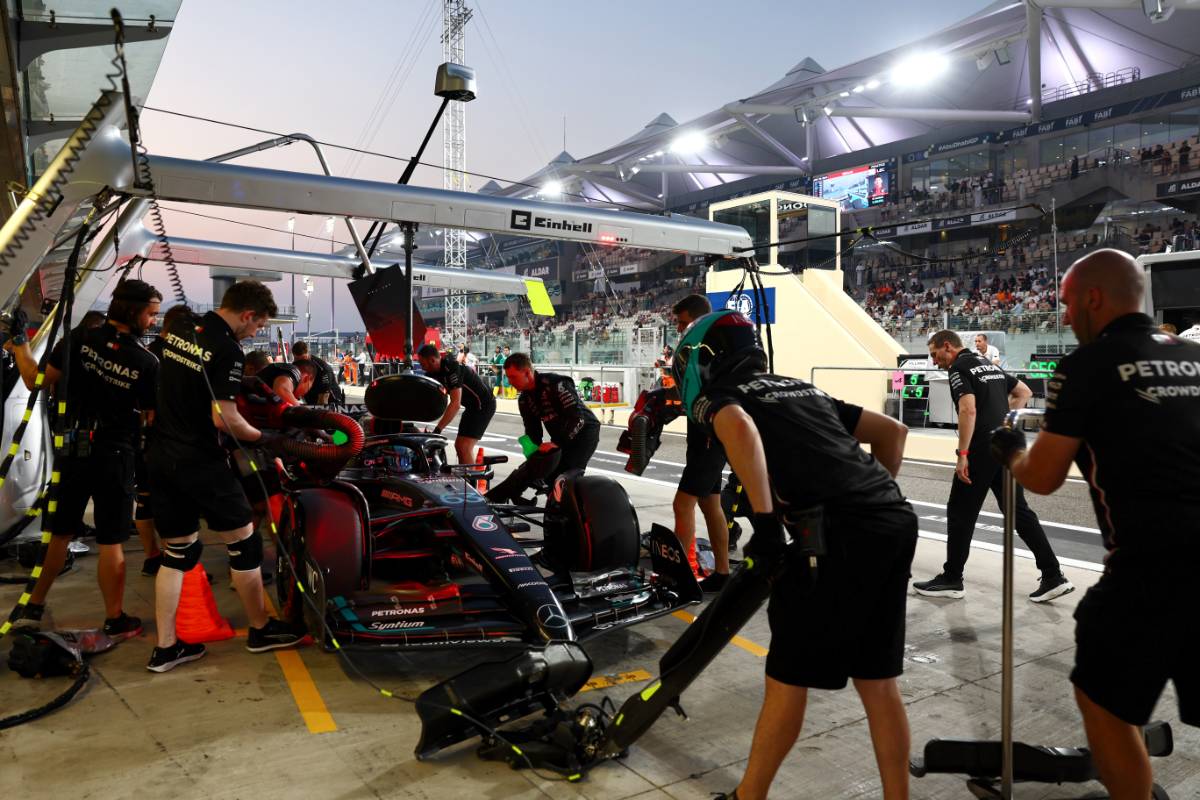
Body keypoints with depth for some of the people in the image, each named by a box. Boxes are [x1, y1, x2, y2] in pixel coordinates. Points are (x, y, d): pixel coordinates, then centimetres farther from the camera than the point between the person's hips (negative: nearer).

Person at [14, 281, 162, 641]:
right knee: (111, 541, 4)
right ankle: (115, 620, 12)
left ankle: (33, 608, 30)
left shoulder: (79, 339, -6)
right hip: (113, 455, -3)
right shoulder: (146, 362, -12)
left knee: (59, 532, 18)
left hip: (70, 448, 4)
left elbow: (40, 383, -1)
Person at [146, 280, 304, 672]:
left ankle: (165, 647, 17)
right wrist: (263, 437, -5)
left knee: (176, 551, 15)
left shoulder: (177, 333, 8)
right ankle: (261, 629, 18)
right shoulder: (227, 350, -17)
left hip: (160, 458, 8)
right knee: (244, 543, 6)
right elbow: (224, 419, -21)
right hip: (199, 461, -8)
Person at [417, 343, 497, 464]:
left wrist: (438, 429, -29)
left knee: (464, 447, -16)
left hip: (483, 405, -10)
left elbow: (455, 404, -30)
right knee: (459, 445, 12)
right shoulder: (434, 372, 3)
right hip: (472, 406, 10)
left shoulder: (451, 369, -26)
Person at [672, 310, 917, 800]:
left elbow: (739, 428, -20)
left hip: (842, 535, -7)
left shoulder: (717, 395, 6)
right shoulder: (801, 388, 26)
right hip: (896, 520, 7)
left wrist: (765, 521, -19)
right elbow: (893, 432, 27)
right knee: (876, 677, 17)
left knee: (790, 675, 7)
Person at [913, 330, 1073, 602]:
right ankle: (1053, 576, 11)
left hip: (982, 449, -8)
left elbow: (968, 410, -21)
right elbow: (1024, 392, 27)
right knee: (1018, 510, 12)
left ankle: (951, 579, 10)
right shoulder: (988, 364, 18)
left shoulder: (959, 367, -8)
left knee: (960, 513, 2)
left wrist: (962, 454, -20)